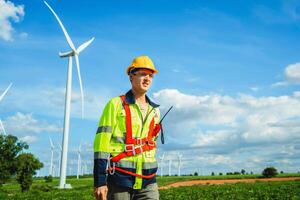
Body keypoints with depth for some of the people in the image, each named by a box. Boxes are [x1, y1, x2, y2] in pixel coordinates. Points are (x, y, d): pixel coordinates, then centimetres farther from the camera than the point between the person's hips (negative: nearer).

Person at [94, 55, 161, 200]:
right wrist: (100, 181, -14)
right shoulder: (116, 104, -3)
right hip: (119, 178, -4)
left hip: (147, 180, 5)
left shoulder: (155, 110, 13)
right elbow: (102, 142, -9)